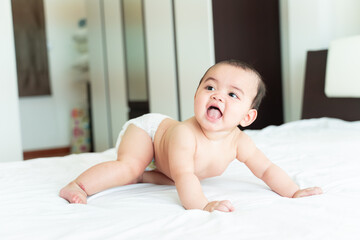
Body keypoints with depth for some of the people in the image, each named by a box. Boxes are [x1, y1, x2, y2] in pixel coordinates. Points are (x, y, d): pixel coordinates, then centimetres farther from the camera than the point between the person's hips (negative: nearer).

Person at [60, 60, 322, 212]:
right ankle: (78, 185, -19)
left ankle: (143, 175, 23)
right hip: (146, 128, -7)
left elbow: (267, 169, -17)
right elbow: (184, 176, -52)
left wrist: (294, 192, -27)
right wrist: (203, 205, -66)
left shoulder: (239, 142, -27)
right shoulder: (185, 134, -44)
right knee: (129, 166, -28)